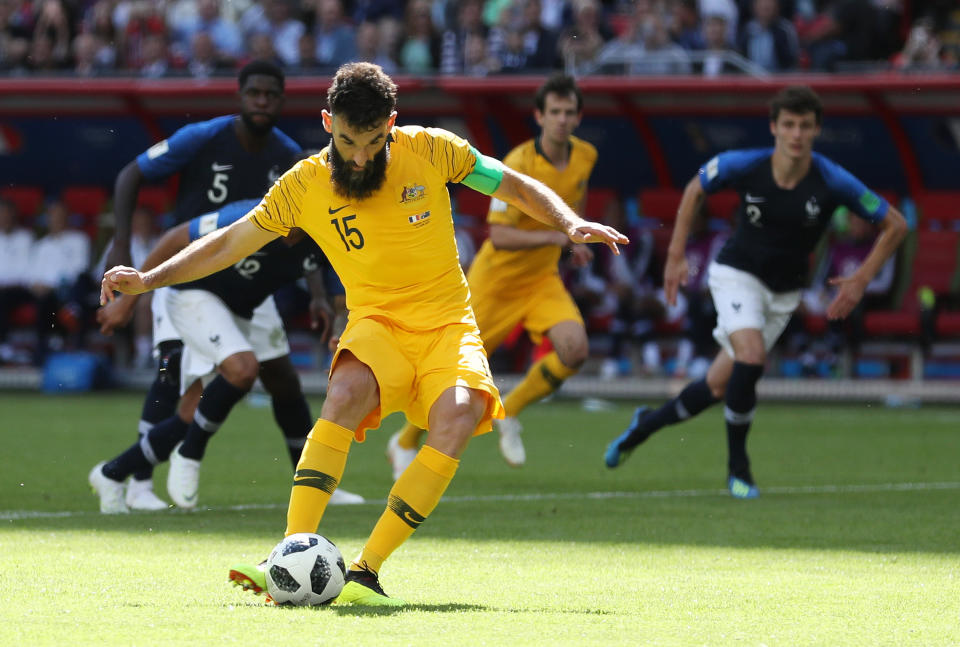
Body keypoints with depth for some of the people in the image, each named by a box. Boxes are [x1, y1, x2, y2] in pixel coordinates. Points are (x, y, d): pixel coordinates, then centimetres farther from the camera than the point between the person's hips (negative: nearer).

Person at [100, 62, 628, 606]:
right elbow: (230, 243, 10)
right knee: (347, 391, -35)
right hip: (377, 324, 0)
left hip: (447, 325, 0)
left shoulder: (430, 150, -1)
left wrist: (570, 223, -6)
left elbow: (518, 187, 10)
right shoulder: (304, 186, 0)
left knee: (460, 415, -32)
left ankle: (367, 570, -29)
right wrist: (149, 279, 4)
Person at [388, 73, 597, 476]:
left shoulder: (585, 156, -3)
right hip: (496, 279, -5)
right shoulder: (518, 164, -24)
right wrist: (555, 236, -38)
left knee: (574, 349, -21)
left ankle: (510, 414, 3)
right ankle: (405, 444, 27)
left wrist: (574, 238, 10)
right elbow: (499, 235, -30)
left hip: (542, 278, 5)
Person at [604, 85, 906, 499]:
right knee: (751, 358, -28)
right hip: (737, 274, -2)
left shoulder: (834, 183, -19)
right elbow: (695, 190, 3)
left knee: (719, 386, 4)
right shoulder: (743, 166, -18)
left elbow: (894, 224, -9)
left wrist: (860, 281, -15)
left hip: (783, 292, 2)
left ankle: (646, 424, 33)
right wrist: (676, 256, 1)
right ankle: (737, 469, -9)